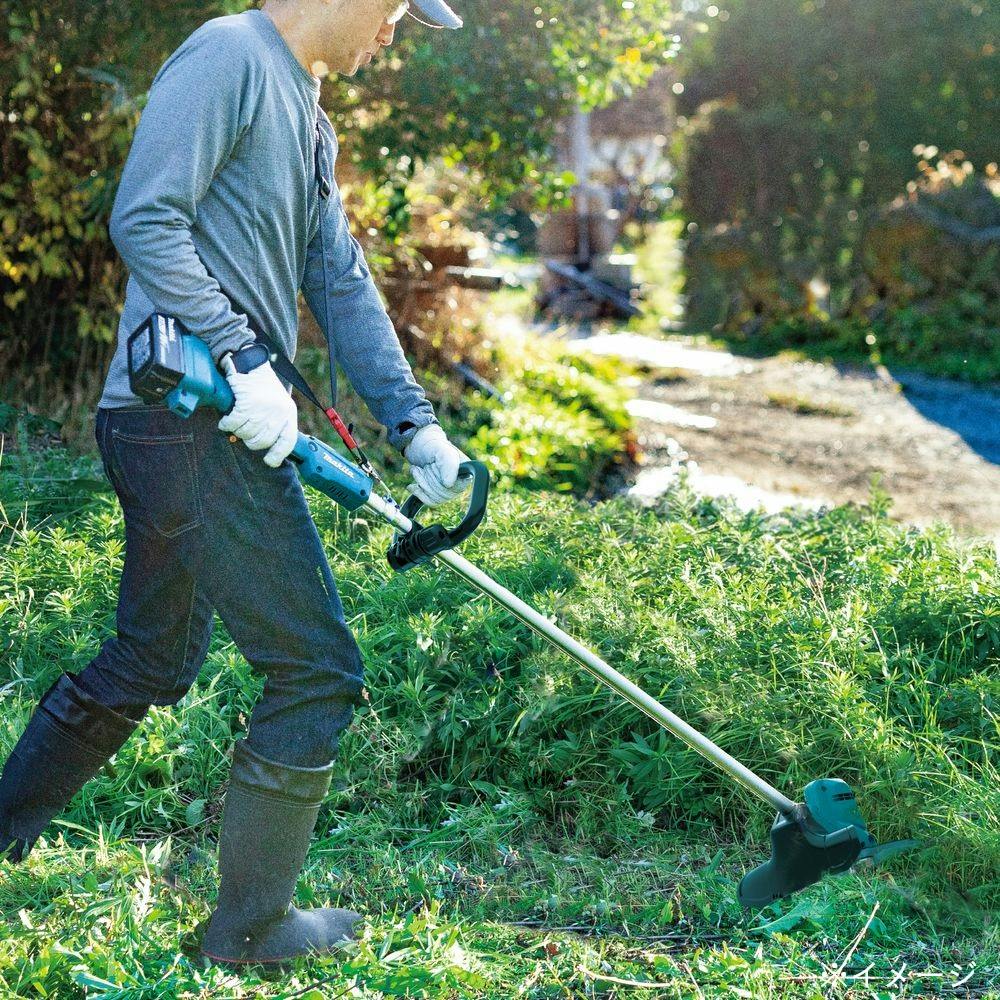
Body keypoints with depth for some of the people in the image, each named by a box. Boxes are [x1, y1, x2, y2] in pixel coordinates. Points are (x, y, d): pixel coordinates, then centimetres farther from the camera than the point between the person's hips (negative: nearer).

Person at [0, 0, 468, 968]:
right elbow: (144, 220, -19)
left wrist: (412, 421, 10)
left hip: (201, 424, 10)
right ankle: (250, 926, 11)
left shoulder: (309, 119, 21)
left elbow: (341, 282, 18)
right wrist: (245, 361, -21)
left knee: (149, 664, 20)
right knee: (316, 670, -3)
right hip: (197, 423, -10)